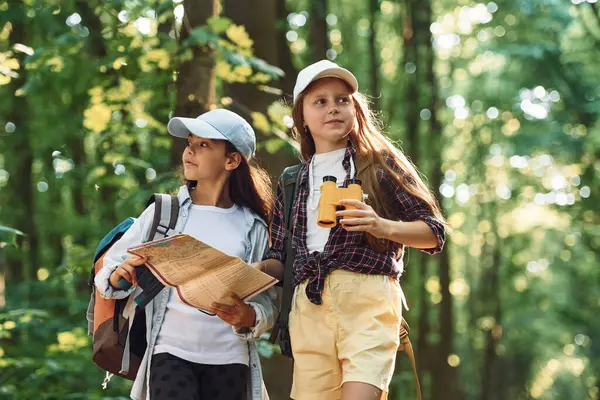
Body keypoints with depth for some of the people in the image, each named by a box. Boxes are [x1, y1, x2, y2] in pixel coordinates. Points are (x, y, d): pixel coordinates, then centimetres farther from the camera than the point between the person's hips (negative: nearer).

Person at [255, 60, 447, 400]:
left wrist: (384, 227, -12)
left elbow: (435, 232, 6)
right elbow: (280, 260, 20)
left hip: (368, 299, -4)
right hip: (309, 307, 4)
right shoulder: (292, 183, 20)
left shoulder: (381, 162, 9)